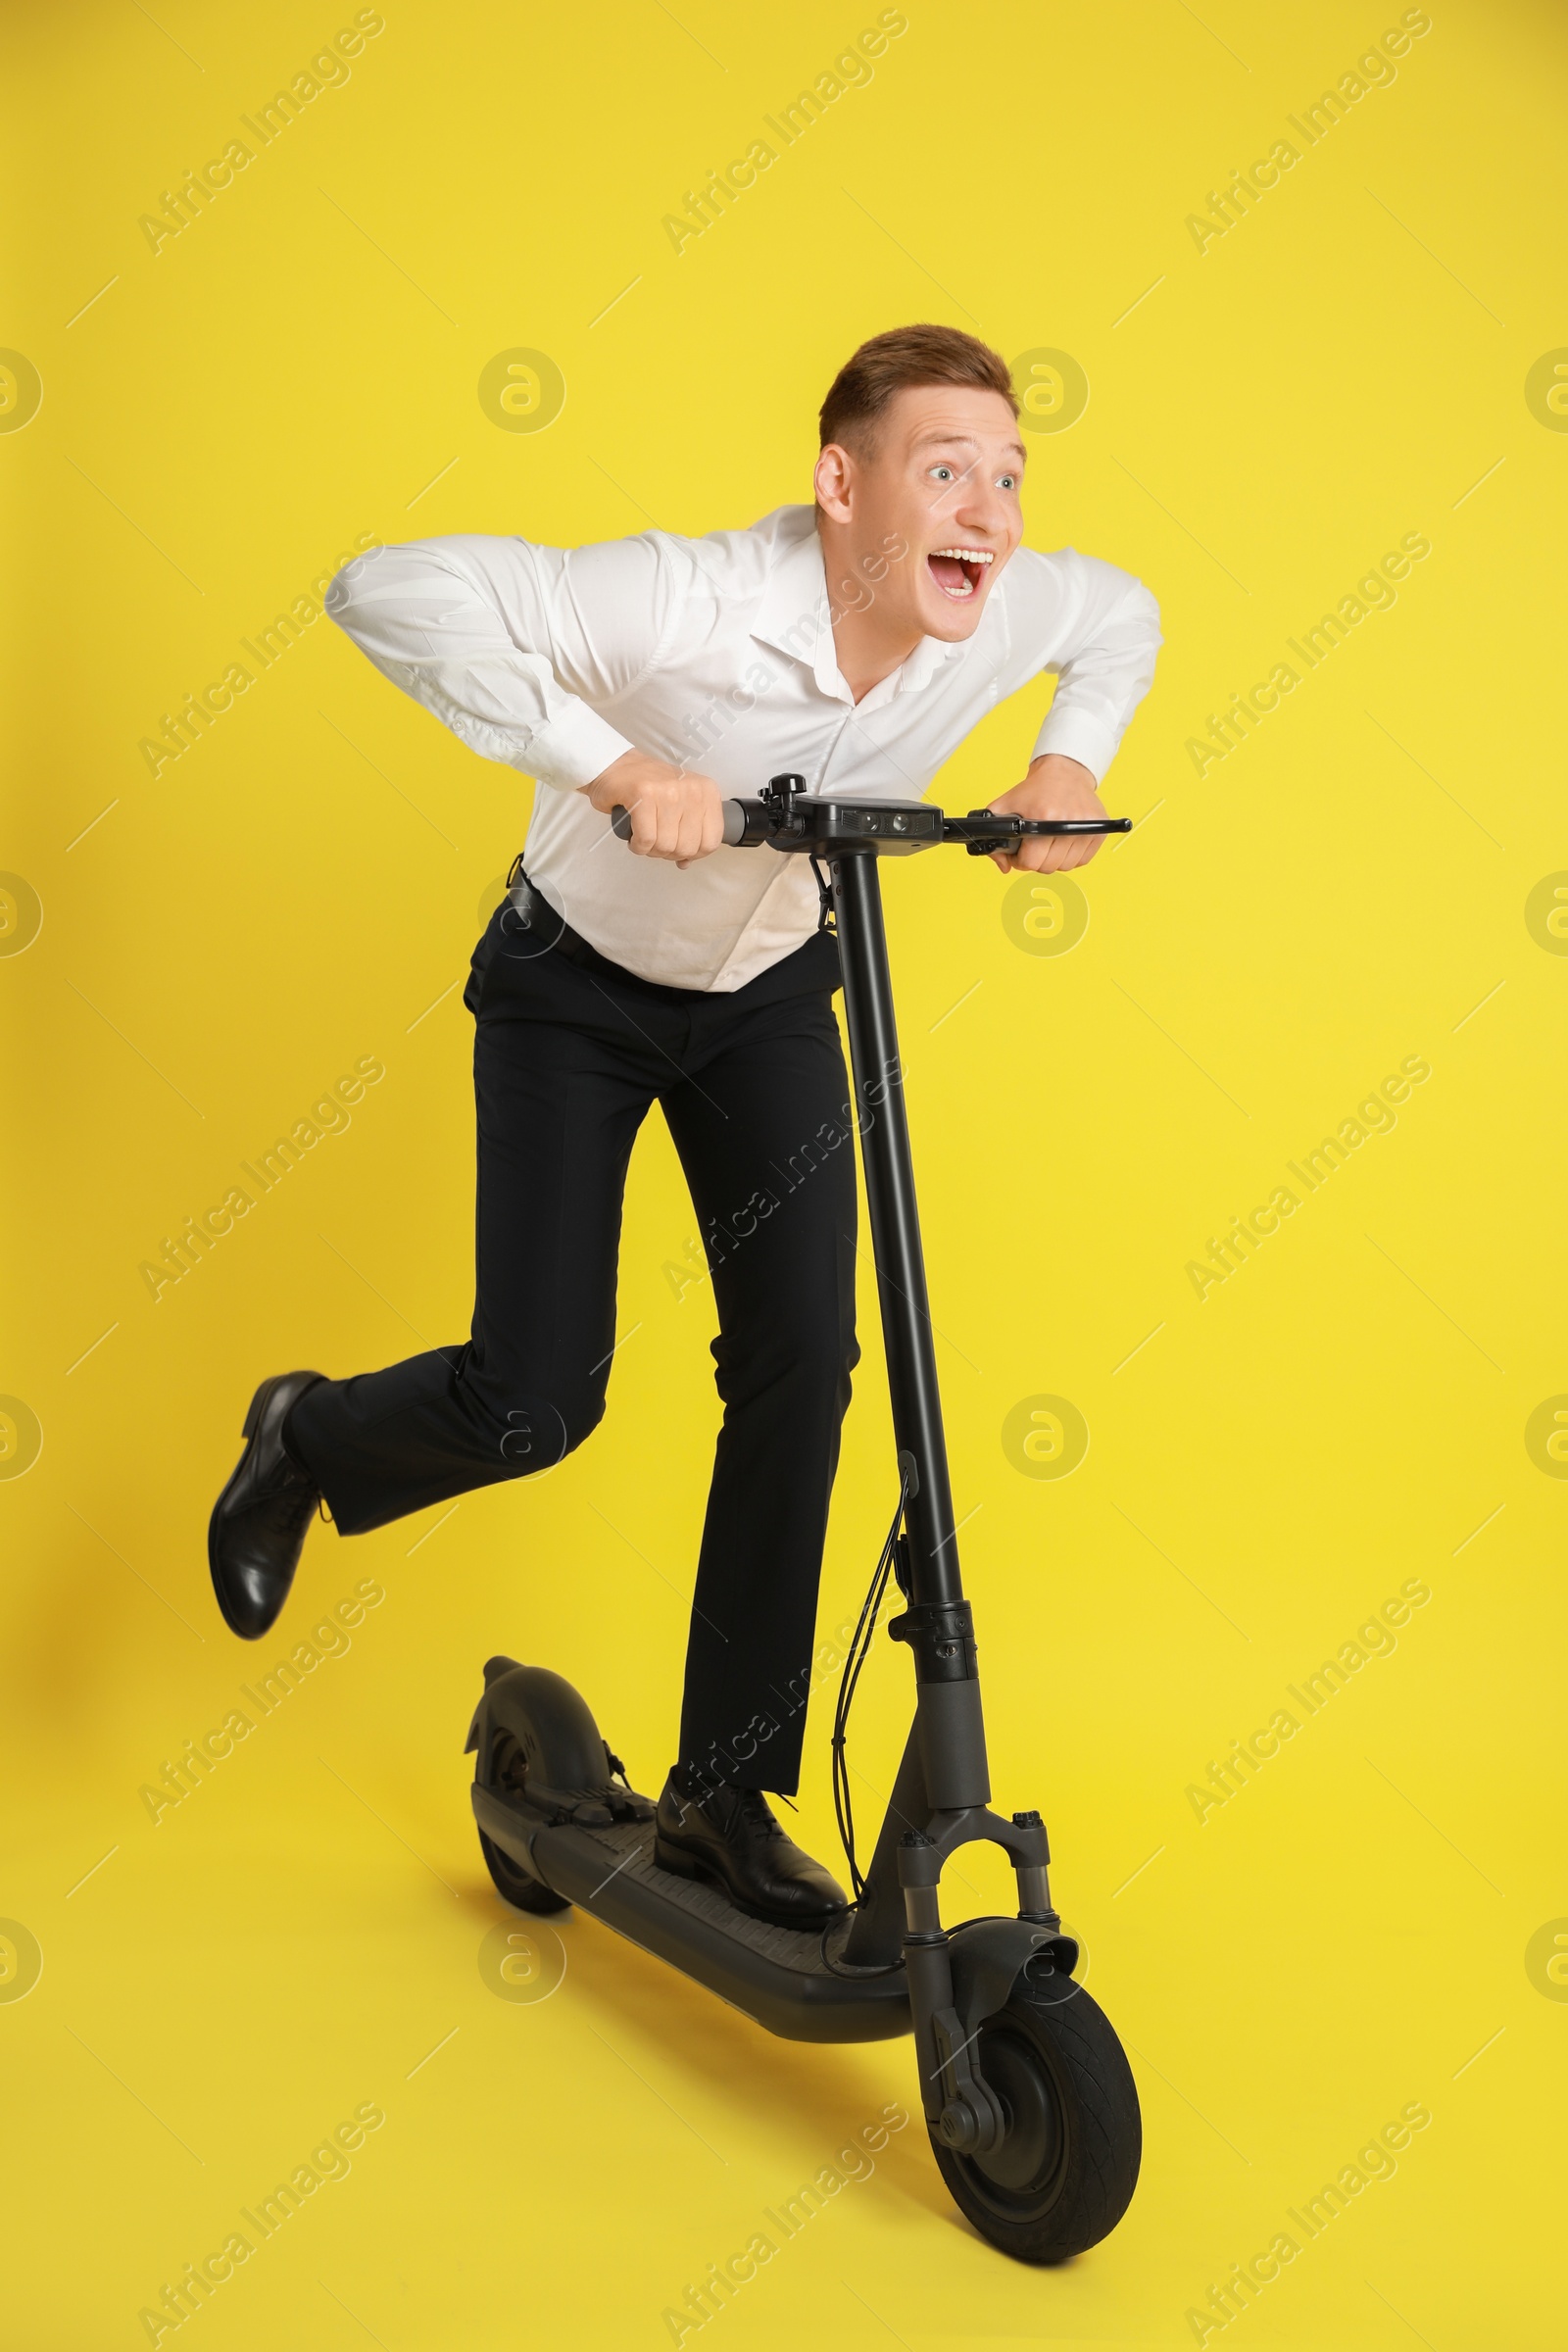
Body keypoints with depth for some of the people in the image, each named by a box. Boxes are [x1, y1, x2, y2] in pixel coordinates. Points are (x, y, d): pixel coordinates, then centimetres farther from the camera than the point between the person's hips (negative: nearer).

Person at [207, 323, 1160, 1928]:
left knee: (802, 1358, -7)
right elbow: (388, 590, -43)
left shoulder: (1007, 613, -19)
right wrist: (609, 761, -47)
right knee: (533, 1403, -10)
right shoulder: (686, 606, -36)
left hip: (766, 990, 5)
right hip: (576, 982, -4)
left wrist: (1073, 757, -12)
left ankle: (724, 1798, 8)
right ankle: (308, 1444, 28)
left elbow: (1126, 612, 6)